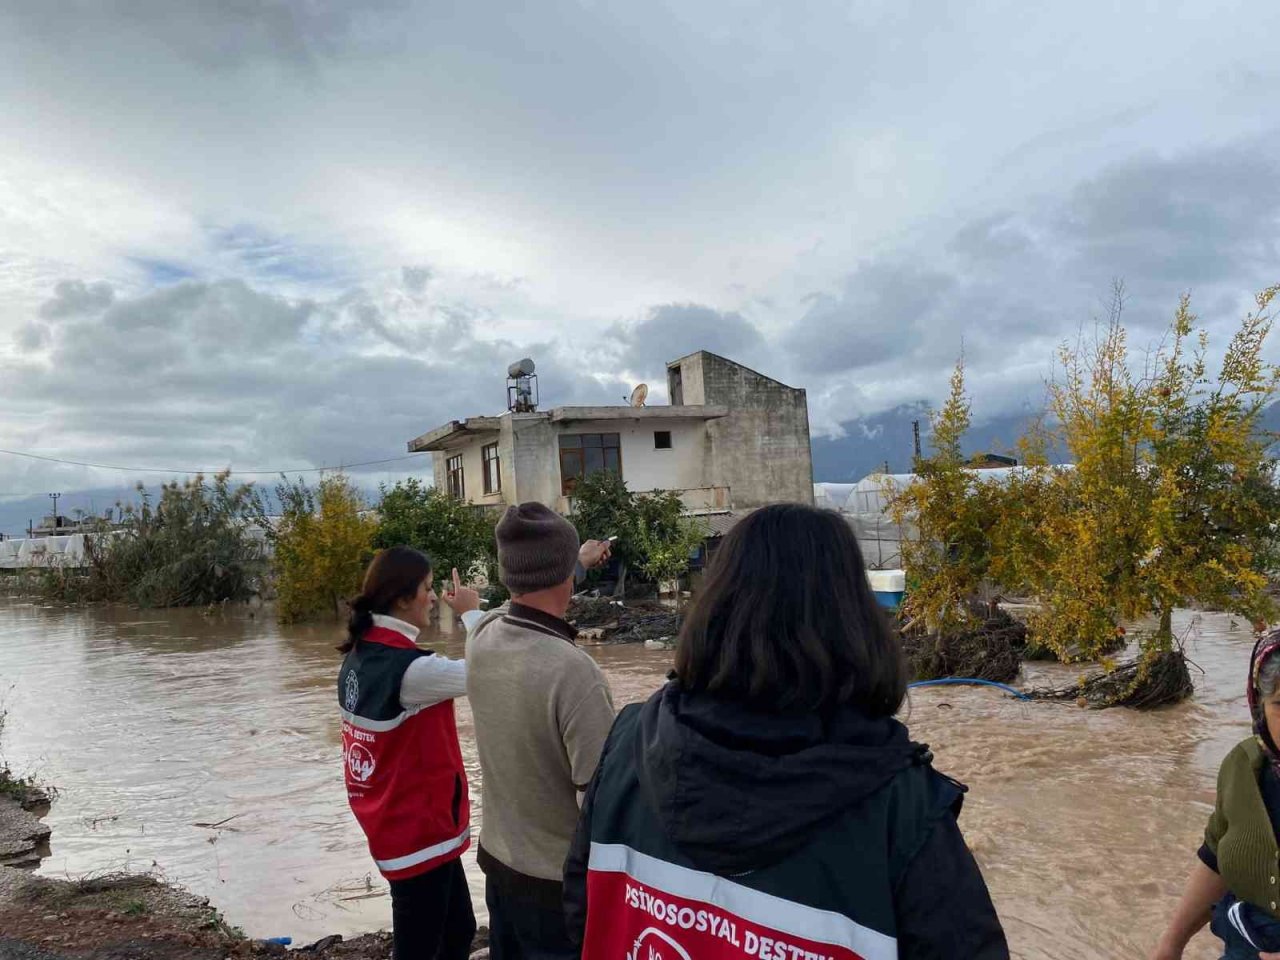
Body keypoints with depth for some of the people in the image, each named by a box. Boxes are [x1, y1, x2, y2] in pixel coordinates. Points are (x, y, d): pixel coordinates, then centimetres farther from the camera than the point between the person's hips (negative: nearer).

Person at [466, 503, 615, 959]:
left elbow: (526, 597, 13)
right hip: (560, 882, -6)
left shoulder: (481, 638, -10)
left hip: (497, 861, 6)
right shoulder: (573, 671, -31)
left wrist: (581, 560, 29)